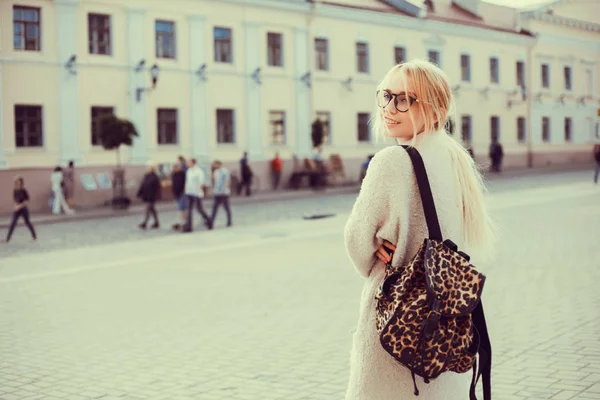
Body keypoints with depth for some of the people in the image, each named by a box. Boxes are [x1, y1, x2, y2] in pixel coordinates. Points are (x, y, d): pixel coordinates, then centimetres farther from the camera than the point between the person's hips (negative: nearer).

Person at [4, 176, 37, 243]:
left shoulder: (23, 191, -15)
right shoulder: (15, 191, 2)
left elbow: (27, 200, -16)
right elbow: (15, 199, 13)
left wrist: (20, 206, -19)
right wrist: (16, 205, -5)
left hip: (24, 208, -5)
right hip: (17, 209, 5)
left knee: (27, 222, 8)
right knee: (13, 223, -1)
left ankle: (34, 236, 24)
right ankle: (8, 238, -1)